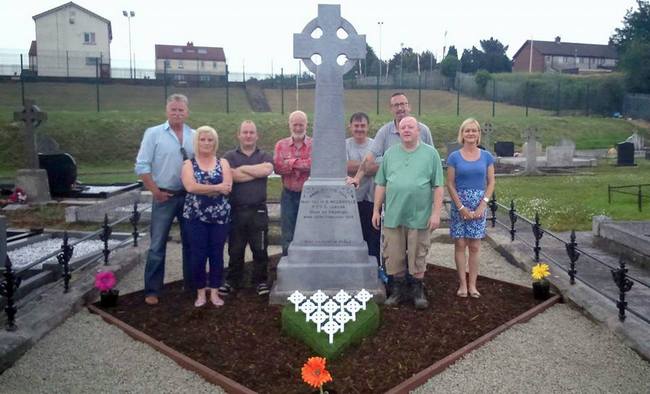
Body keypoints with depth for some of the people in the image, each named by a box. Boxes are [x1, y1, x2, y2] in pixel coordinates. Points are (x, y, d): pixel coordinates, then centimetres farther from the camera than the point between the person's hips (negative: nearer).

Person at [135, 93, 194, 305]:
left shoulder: (195, 136, 5)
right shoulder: (153, 133, -3)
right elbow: (142, 166, -6)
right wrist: (156, 192, -9)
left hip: (190, 196, 3)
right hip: (165, 197, -3)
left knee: (191, 242, 12)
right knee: (157, 245, 1)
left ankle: (192, 284, 25)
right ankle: (152, 290, 9)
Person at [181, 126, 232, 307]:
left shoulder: (223, 162, 6)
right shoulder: (189, 164, 3)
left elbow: (227, 187, -9)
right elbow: (190, 186, -16)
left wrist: (201, 189, -14)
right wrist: (217, 187, -14)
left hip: (220, 216, 1)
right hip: (196, 217, -1)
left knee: (217, 254, 6)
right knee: (198, 255, 1)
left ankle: (214, 292, 18)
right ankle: (200, 293, 16)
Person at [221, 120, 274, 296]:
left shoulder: (265, 156, 10)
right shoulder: (229, 156, 6)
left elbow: (267, 169, -14)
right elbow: (232, 176, -13)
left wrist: (243, 168, -7)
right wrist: (258, 172, -8)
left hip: (258, 210, 0)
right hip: (236, 210, 0)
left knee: (260, 248, 4)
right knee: (235, 249, 9)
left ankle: (261, 280, 17)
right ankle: (232, 280, 22)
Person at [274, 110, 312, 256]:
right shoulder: (281, 145, 5)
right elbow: (278, 167, -10)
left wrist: (292, 162, -13)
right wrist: (305, 165, -14)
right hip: (289, 196, 1)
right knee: (288, 237, 8)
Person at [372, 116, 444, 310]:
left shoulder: (431, 153, 0)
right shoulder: (390, 153, 8)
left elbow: (438, 186, -2)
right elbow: (381, 184, 10)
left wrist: (436, 213, -7)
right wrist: (376, 210, 6)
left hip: (419, 216, -2)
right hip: (393, 216, 3)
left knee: (418, 256, 7)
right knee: (394, 256, 9)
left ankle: (417, 289, 22)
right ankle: (398, 288, 24)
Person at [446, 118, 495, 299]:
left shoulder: (486, 156, 4)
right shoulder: (454, 157, -1)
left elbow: (491, 183, 4)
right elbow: (450, 184, -3)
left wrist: (482, 205, -7)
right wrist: (461, 207, -10)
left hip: (479, 205, 1)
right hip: (459, 204, -1)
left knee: (474, 246, 4)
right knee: (460, 244, 3)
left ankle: (472, 284, 11)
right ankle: (462, 284, 10)